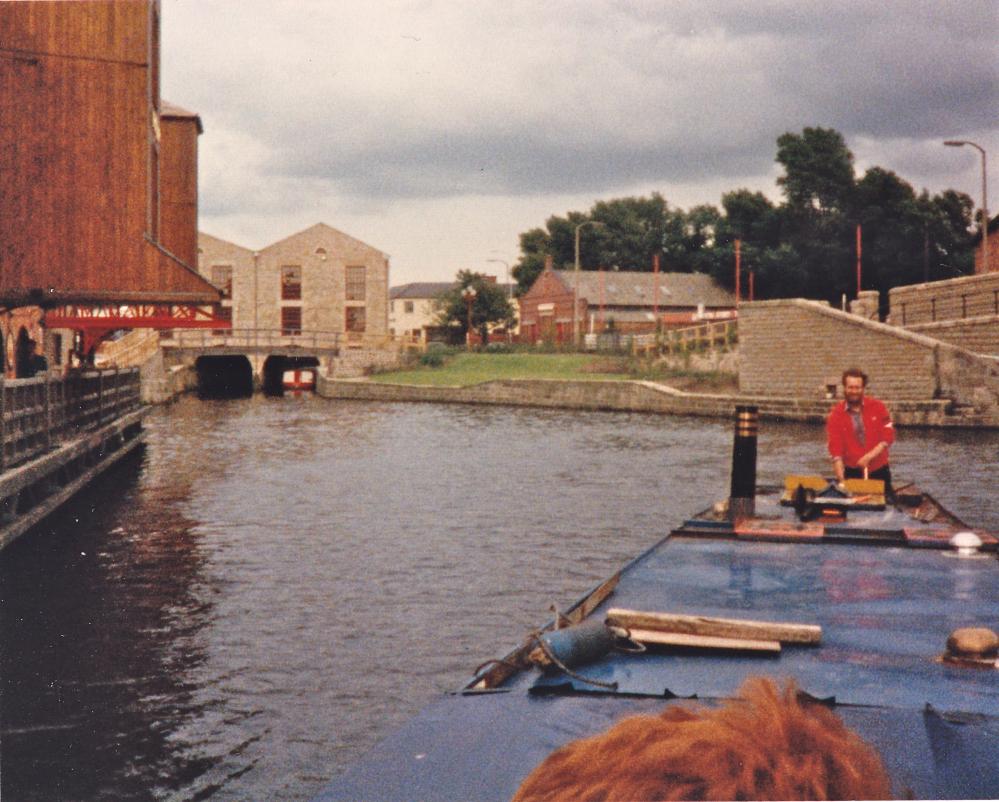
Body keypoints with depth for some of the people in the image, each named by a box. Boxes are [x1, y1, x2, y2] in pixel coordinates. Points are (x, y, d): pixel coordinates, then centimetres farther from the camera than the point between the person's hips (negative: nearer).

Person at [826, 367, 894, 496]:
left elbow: (888, 436, -4)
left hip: (879, 471, 1)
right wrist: (841, 479, -21)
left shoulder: (877, 407, -3)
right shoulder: (835, 415, -6)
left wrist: (869, 456, -17)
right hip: (852, 472, -1)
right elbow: (835, 450, -10)